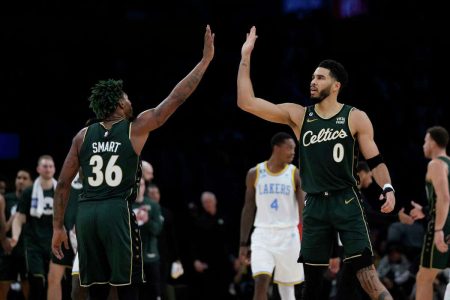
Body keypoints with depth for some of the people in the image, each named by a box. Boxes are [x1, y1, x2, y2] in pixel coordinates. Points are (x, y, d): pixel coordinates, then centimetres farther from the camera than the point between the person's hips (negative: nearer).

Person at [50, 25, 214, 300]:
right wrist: (206, 59, 11)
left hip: (87, 213, 4)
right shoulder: (136, 129, 3)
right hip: (118, 211, -4)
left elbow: (63, 183, 12)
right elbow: (177, 98, 4)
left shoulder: (84, 136, 14)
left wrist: (58, 226, 17)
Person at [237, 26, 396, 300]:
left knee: (365, 269, -15)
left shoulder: (356, 118, 1)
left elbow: (375, 160, 2)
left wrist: (388, 189, -16)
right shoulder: (298, 115, 7)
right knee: (312, 275, 7)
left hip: (346, 202, -3)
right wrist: (246, 57, -1)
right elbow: (247, 102, 2)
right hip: (314, 205, 4)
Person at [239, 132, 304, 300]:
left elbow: (303, 210, -3)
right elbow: (248, 209, 9)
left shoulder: (295, 174, 0)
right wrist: (243, 243, 7)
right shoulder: (255, 174, 4)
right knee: (261, 283, -17)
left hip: (287, 236, 0)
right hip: (263, 235, 0)